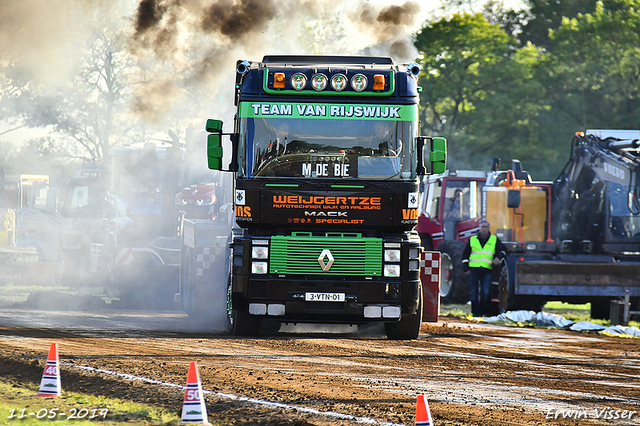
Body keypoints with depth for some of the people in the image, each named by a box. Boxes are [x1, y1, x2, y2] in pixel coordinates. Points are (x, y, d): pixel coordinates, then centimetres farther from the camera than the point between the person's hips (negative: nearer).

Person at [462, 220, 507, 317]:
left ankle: (481, 312, 1)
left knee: (485, 292, -11)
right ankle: (475, 312, 3)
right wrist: (466, 268, 8)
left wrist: (498, 257, -5)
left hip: (487, 270, -1)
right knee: (474, 293, -2)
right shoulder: (472, 240, 14)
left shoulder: (494, 240, 12)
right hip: (474, 269, 1)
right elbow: (465, 254, 18)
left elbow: (503, 250, 16)